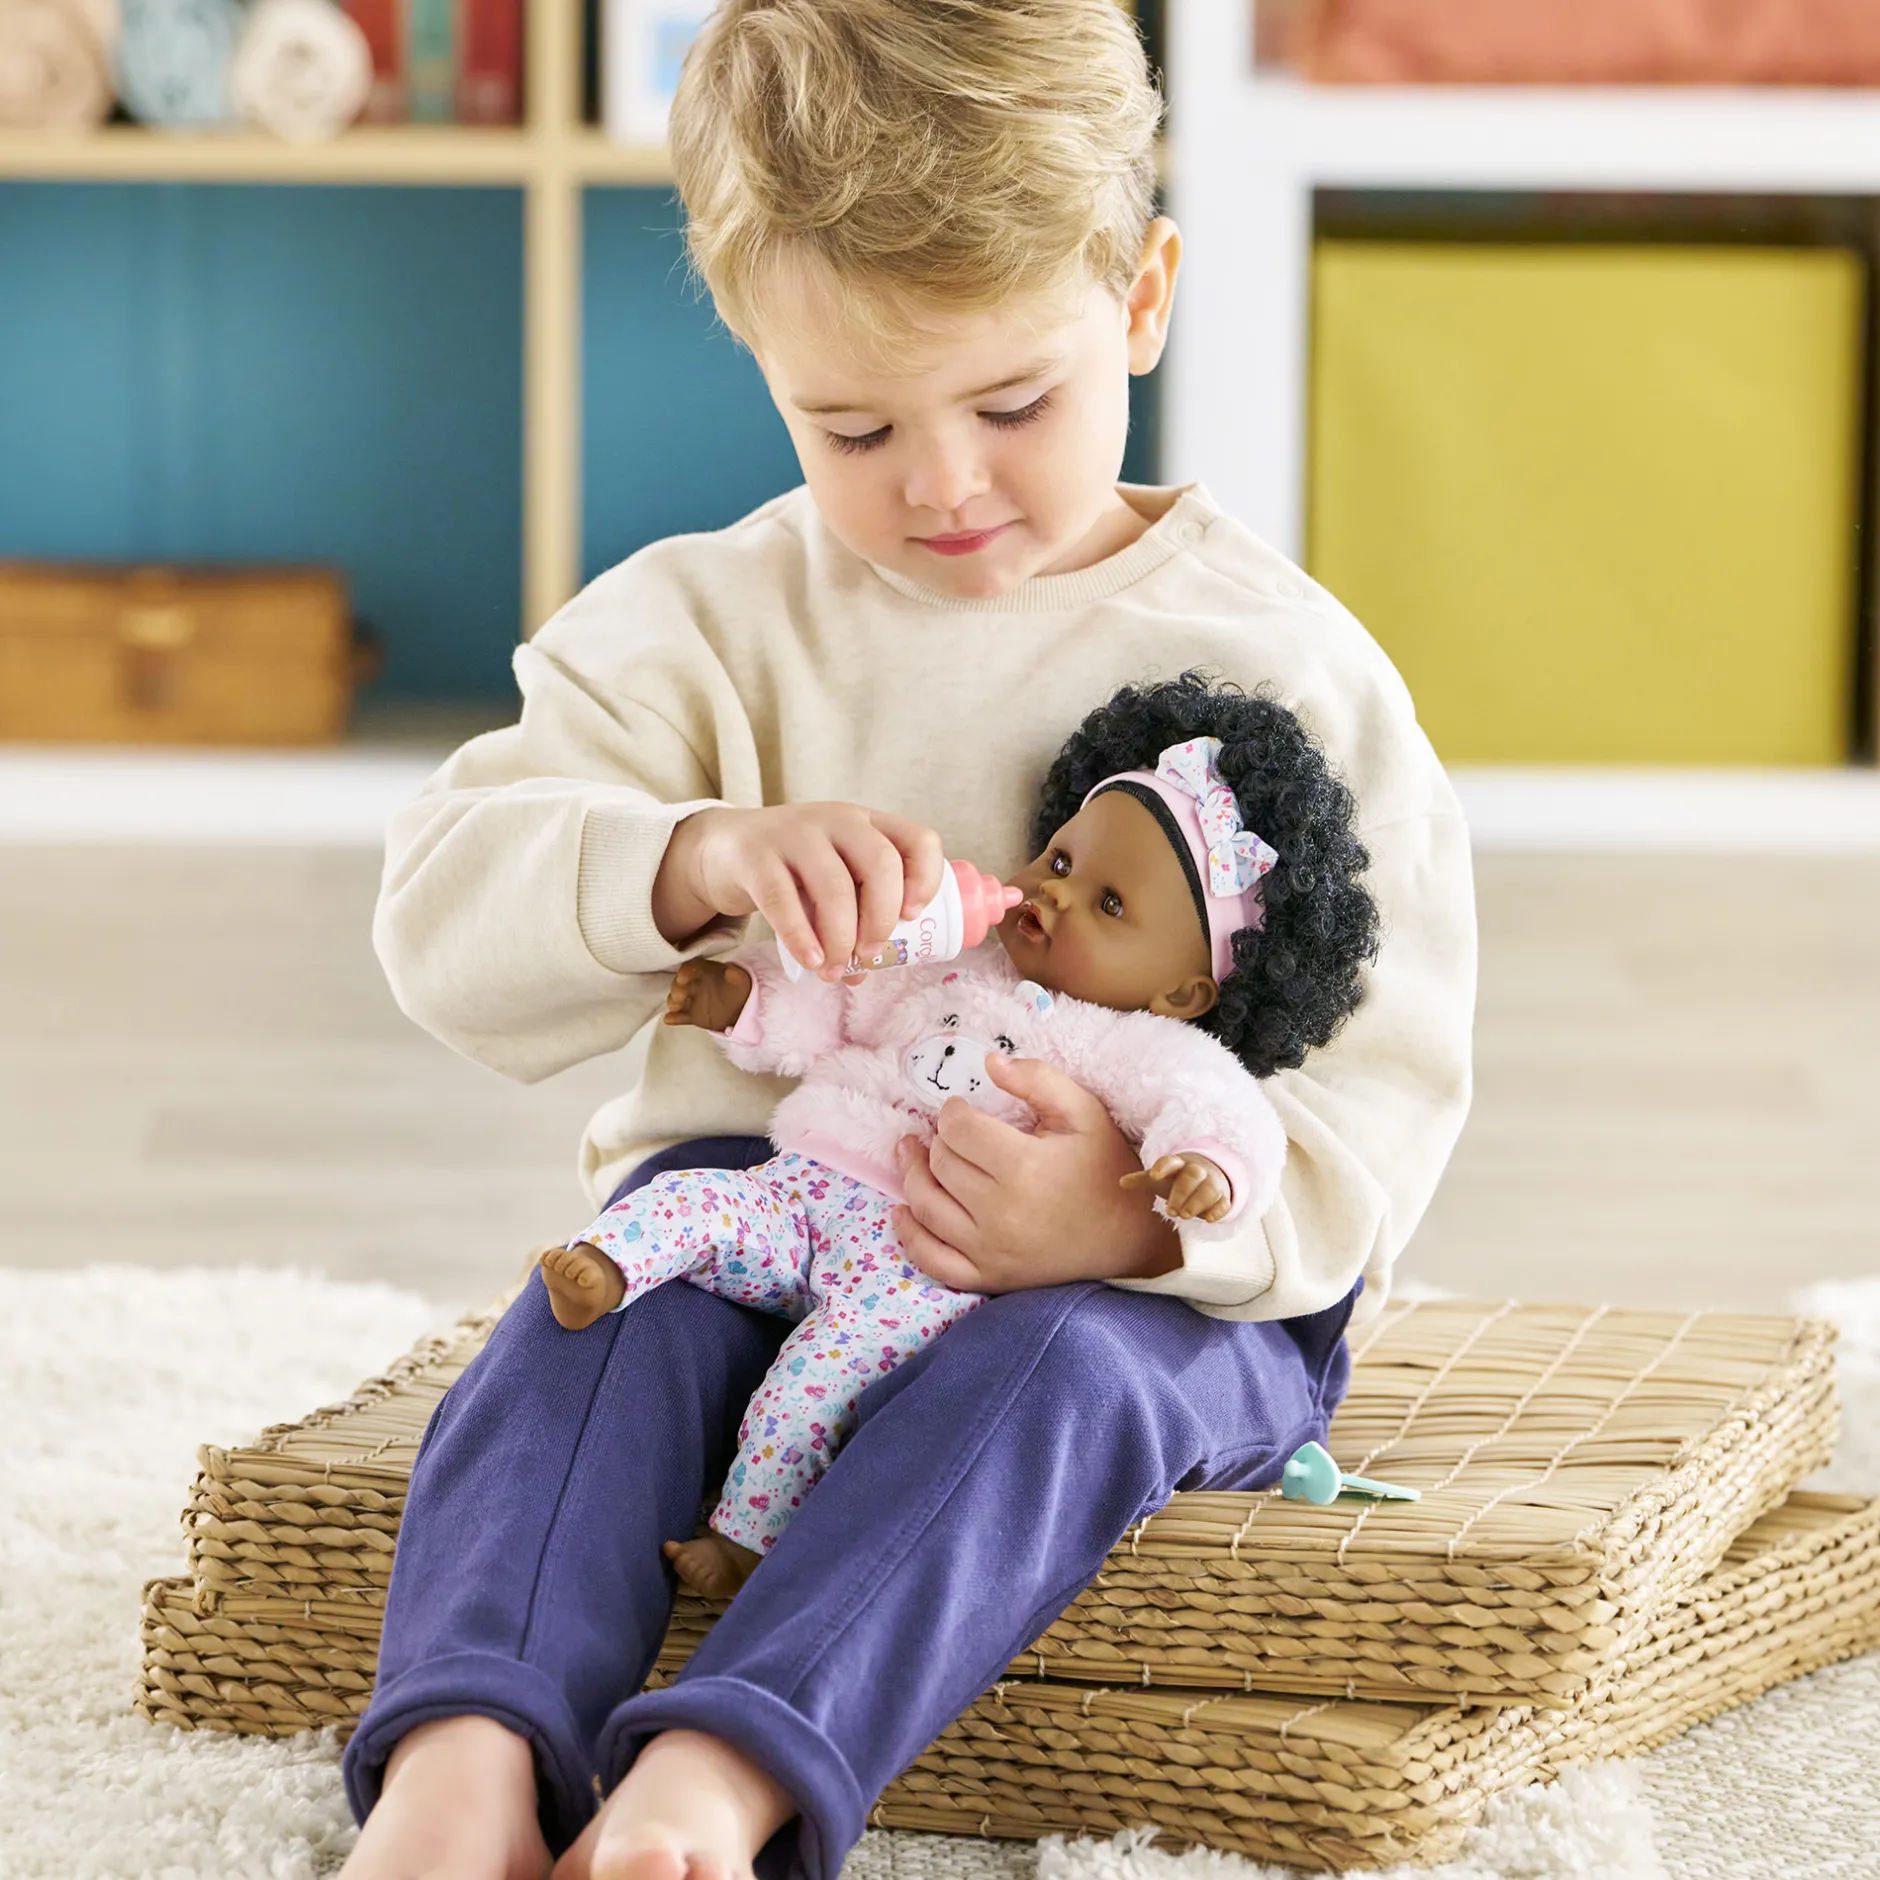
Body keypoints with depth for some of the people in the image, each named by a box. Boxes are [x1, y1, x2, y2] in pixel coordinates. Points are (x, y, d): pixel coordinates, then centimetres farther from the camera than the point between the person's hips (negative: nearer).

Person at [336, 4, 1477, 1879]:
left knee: (1053, 1369, -35)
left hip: (1173, 1282, -2)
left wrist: (1149, 1218, -29)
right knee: (614, 1304, -30)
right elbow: (443, 922, -7)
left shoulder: (1286, 670, -3)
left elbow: (1384, 1089, -7)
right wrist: (696, 862, -29)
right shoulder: (705, 628, 2)